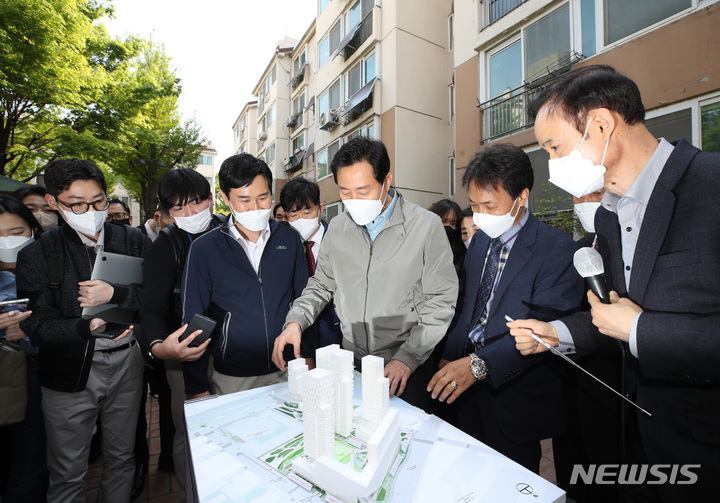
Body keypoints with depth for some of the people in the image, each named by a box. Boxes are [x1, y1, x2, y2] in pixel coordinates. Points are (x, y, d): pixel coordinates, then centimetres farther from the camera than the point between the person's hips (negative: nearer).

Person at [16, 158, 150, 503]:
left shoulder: (135, 244, -3)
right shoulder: (37, 255, -6)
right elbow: (37, 325, -10)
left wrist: (114, 294, -25)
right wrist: (88, 327, -29)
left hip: (126, 362, 2)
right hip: (69, 371, -1)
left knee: (121, 458, 20)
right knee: (67, 473, 15)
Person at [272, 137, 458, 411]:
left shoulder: (427, 226, -12)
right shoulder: (337, 228, 1)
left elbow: (439, 301, -11)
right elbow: (321, 286, 10)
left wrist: (408, 357, -18)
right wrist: (295, 322, -7)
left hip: (406, 369, -3)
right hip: (351, 364, 4)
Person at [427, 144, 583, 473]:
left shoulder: (556, 249, -15)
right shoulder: (480, 240, 6)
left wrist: (479, 363, -28)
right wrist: (450, 357, 0)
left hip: (515, 398, -5)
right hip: (467, 388, 6)